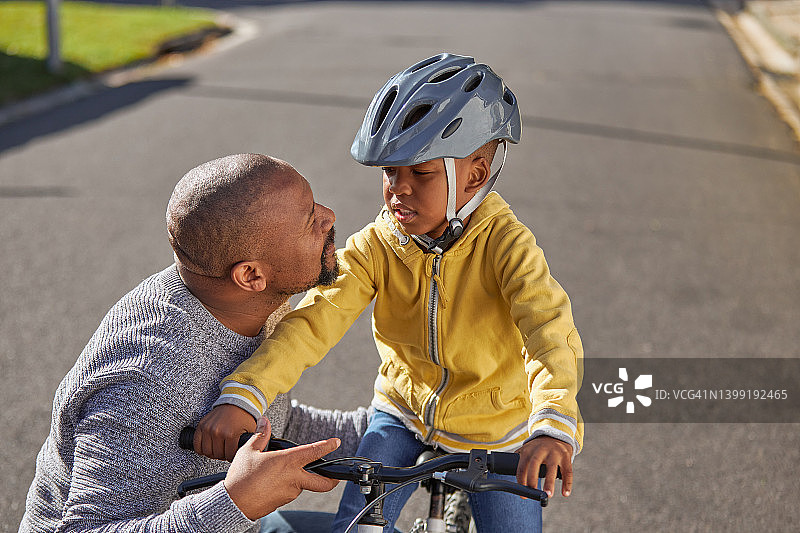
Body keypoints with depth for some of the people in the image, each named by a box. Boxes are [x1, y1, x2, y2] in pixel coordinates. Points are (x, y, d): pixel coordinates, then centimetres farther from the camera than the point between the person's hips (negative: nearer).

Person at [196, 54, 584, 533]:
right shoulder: (375, 247, -14)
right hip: (405, 415, 2)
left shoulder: (505, 243, -23)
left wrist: (554, 426, -55)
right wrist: (244, 394, -40)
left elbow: (549, 328, -37)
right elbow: (315, 319, -25)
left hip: (497, 430, -2)